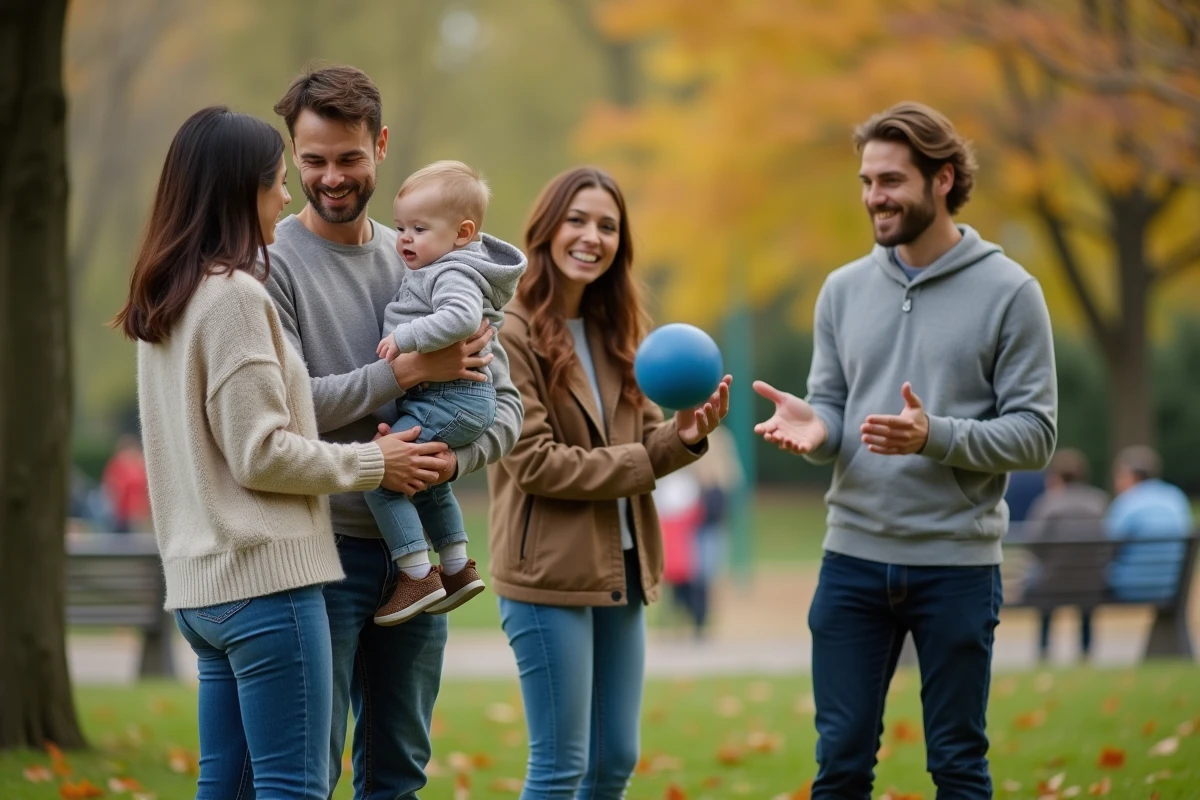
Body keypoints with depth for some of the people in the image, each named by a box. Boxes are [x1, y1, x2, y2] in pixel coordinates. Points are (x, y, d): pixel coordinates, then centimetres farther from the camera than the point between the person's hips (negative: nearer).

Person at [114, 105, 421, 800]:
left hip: (203, 579, 9)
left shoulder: (168, 300, 15)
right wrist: (372, 464, -3)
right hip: (265, 572, -9)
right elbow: (262, 453, -16)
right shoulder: (235, 295, -12)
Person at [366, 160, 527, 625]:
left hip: (449, 403, -12)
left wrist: (405, 338, -35)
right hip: (455, 400, 12)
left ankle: (417, 574, -11)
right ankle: (457, 568, 38)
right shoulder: (439, 269, 16)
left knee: (380, 475, -14)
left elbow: (461, 317, -39)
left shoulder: (452, 275, -17)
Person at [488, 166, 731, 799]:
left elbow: (642, 443, 11)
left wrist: (683, 436, -10)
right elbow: (534, 462, -17)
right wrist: (642, 462, -12)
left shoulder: (611, 332, 13)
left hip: (620, 570, 8)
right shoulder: (512, 333, -11)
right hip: (550, 574, -8)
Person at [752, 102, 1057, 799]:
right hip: (854, 558, 4)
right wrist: (815, 427, -14)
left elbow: (1036, 434, -8)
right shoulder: (845, 290, 9)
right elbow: (832, 409, 11)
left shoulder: (1008, 291, -4)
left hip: (958, 564, -3)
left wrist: (934, 436, -23)